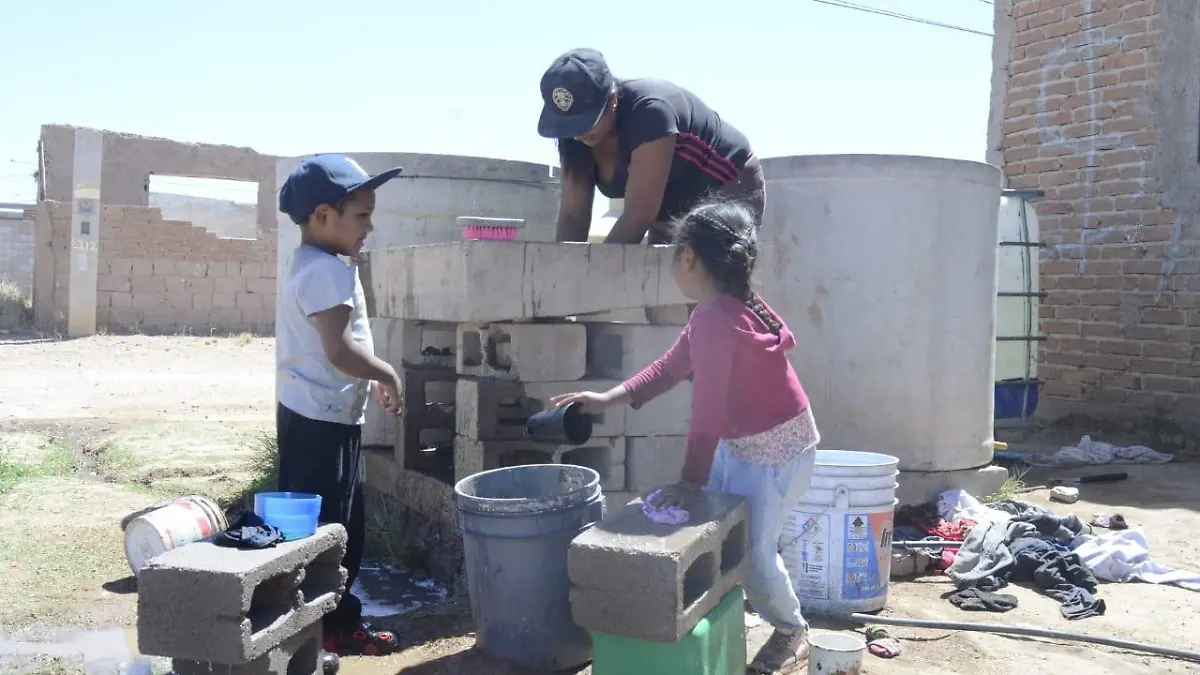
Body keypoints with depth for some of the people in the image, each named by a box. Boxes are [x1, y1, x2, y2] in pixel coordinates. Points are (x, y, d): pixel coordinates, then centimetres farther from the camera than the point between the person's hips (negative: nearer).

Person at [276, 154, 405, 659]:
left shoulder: (311, 267, 16)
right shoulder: (329, 270, -18)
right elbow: (340, 351, -26)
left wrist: (371, 385, 16)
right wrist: (387, 375, -11)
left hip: (326, 417, 11)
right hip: (320, 421, -11)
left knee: (345, 528, 17)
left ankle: (339, 624, 27)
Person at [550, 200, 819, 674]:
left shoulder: (716, 320, -30)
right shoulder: (719, 310, 1)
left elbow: (708, 410, -28)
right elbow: (671, 367, 10)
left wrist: (690, 481, -20)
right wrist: (608, 399, 6)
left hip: (778, 450, -9)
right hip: (739, 443, 9)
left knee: (751, 552, 0)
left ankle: (792, 633, 24)